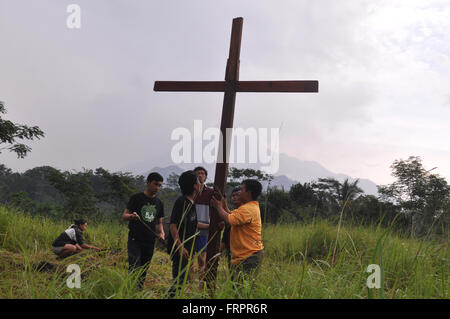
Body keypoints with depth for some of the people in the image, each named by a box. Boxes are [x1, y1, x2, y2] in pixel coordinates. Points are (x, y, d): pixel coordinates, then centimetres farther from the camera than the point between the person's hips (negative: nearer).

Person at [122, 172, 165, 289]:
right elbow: (124, 216, -2)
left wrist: (161, 233, -1)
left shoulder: (159, 203, 12)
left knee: (144, 271, 11)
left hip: (150, 242, 4)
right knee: (134, 269, -12)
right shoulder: (136, 198, -1)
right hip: (135, 240, -4)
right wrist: (132, 216, -25)